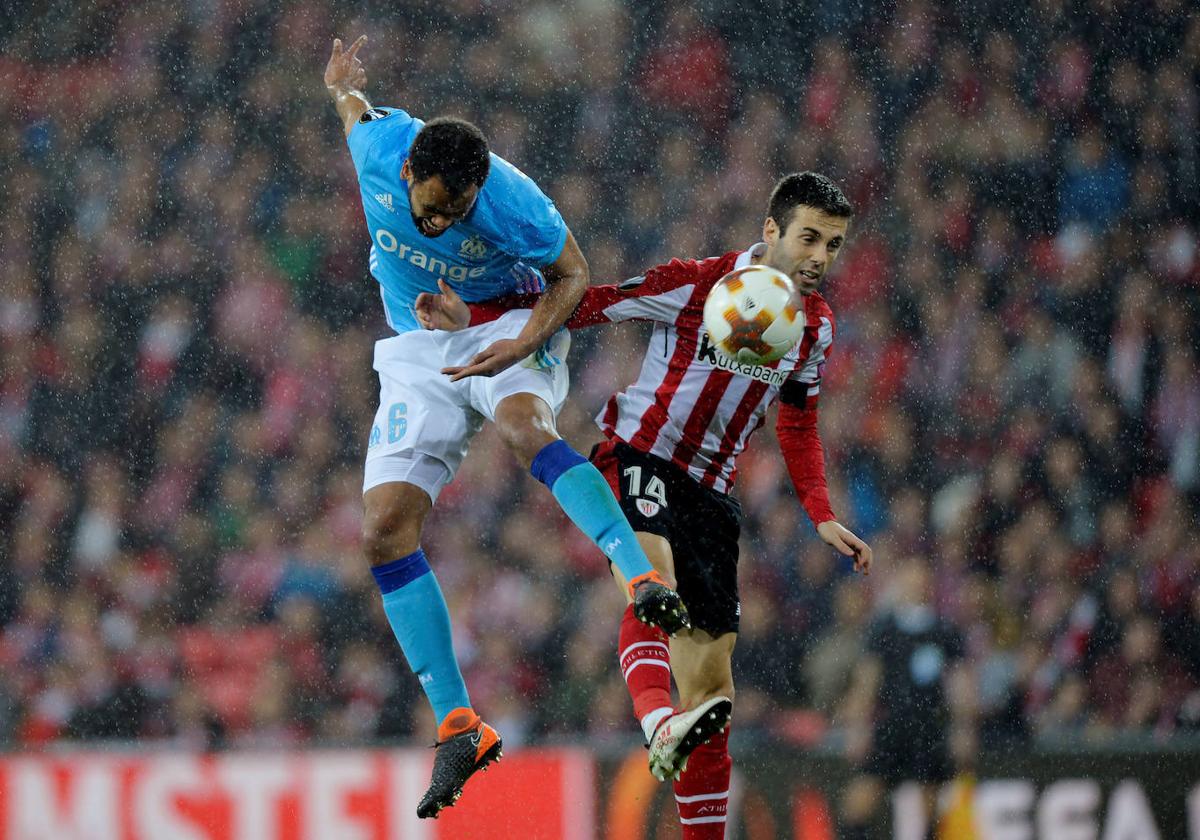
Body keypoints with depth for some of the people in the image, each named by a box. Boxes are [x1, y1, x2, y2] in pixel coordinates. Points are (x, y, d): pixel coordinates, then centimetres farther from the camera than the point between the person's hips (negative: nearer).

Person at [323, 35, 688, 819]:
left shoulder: (511, 201, -28)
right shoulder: (378, 145, -19)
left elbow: (573, 273, -11)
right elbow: (357, 107, 6)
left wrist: (526, 341, -28)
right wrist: (344, 89, 30)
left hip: (507, 332, -4)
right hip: (420, 353, 4)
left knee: (525, 425, -40)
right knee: (384, 526, -12)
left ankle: (646, 582, -50)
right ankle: (458, 726, -10)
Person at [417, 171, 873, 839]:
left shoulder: (818, 326, 8)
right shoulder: (697, 284, -11)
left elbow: (799, 423, 23)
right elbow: (584, 304, -9)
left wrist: (823, 518, 15)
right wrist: (471, 317, -18)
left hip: (710, 494, 6)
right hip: (640, 455, -6)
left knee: (712, 685, 5)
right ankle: (660, 729, -61)